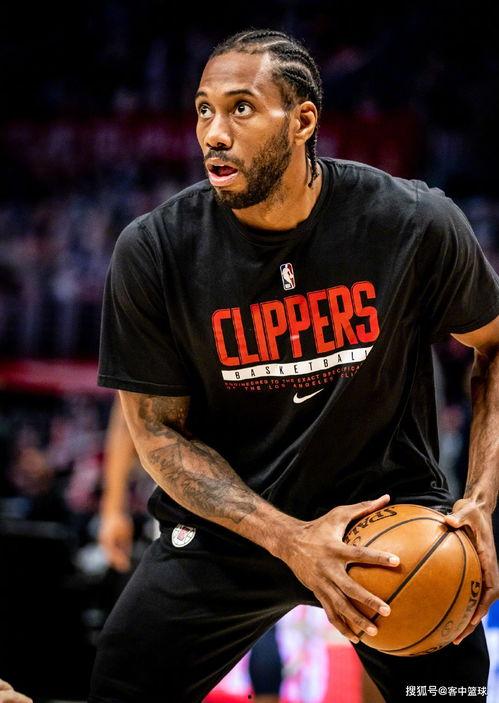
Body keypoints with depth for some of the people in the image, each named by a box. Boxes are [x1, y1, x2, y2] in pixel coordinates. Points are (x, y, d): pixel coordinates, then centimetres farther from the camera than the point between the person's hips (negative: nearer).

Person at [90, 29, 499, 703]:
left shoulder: (417, 223, -15)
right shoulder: (153, 250, -15)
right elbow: (158, 430, -8)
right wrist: (290, 540, -19)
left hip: (392, 510, 0)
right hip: (225, 521, 0)